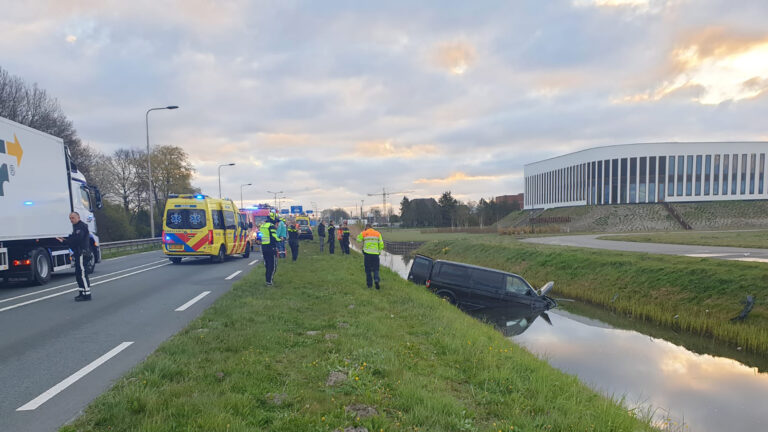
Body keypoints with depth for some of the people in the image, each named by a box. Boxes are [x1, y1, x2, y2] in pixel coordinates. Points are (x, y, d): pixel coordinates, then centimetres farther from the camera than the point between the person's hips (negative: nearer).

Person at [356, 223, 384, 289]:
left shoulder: (363, 233, 0)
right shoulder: (378, 233, 5)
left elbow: (358, 240, 11)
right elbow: (381, 244, 2)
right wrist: (379, 251, 15)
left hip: (367, 253, -1)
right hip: (375, 253, 1)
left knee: (368, 269, 10)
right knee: (375, 269, 8)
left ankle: (369, 284, 13)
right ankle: (376, 280, -17)